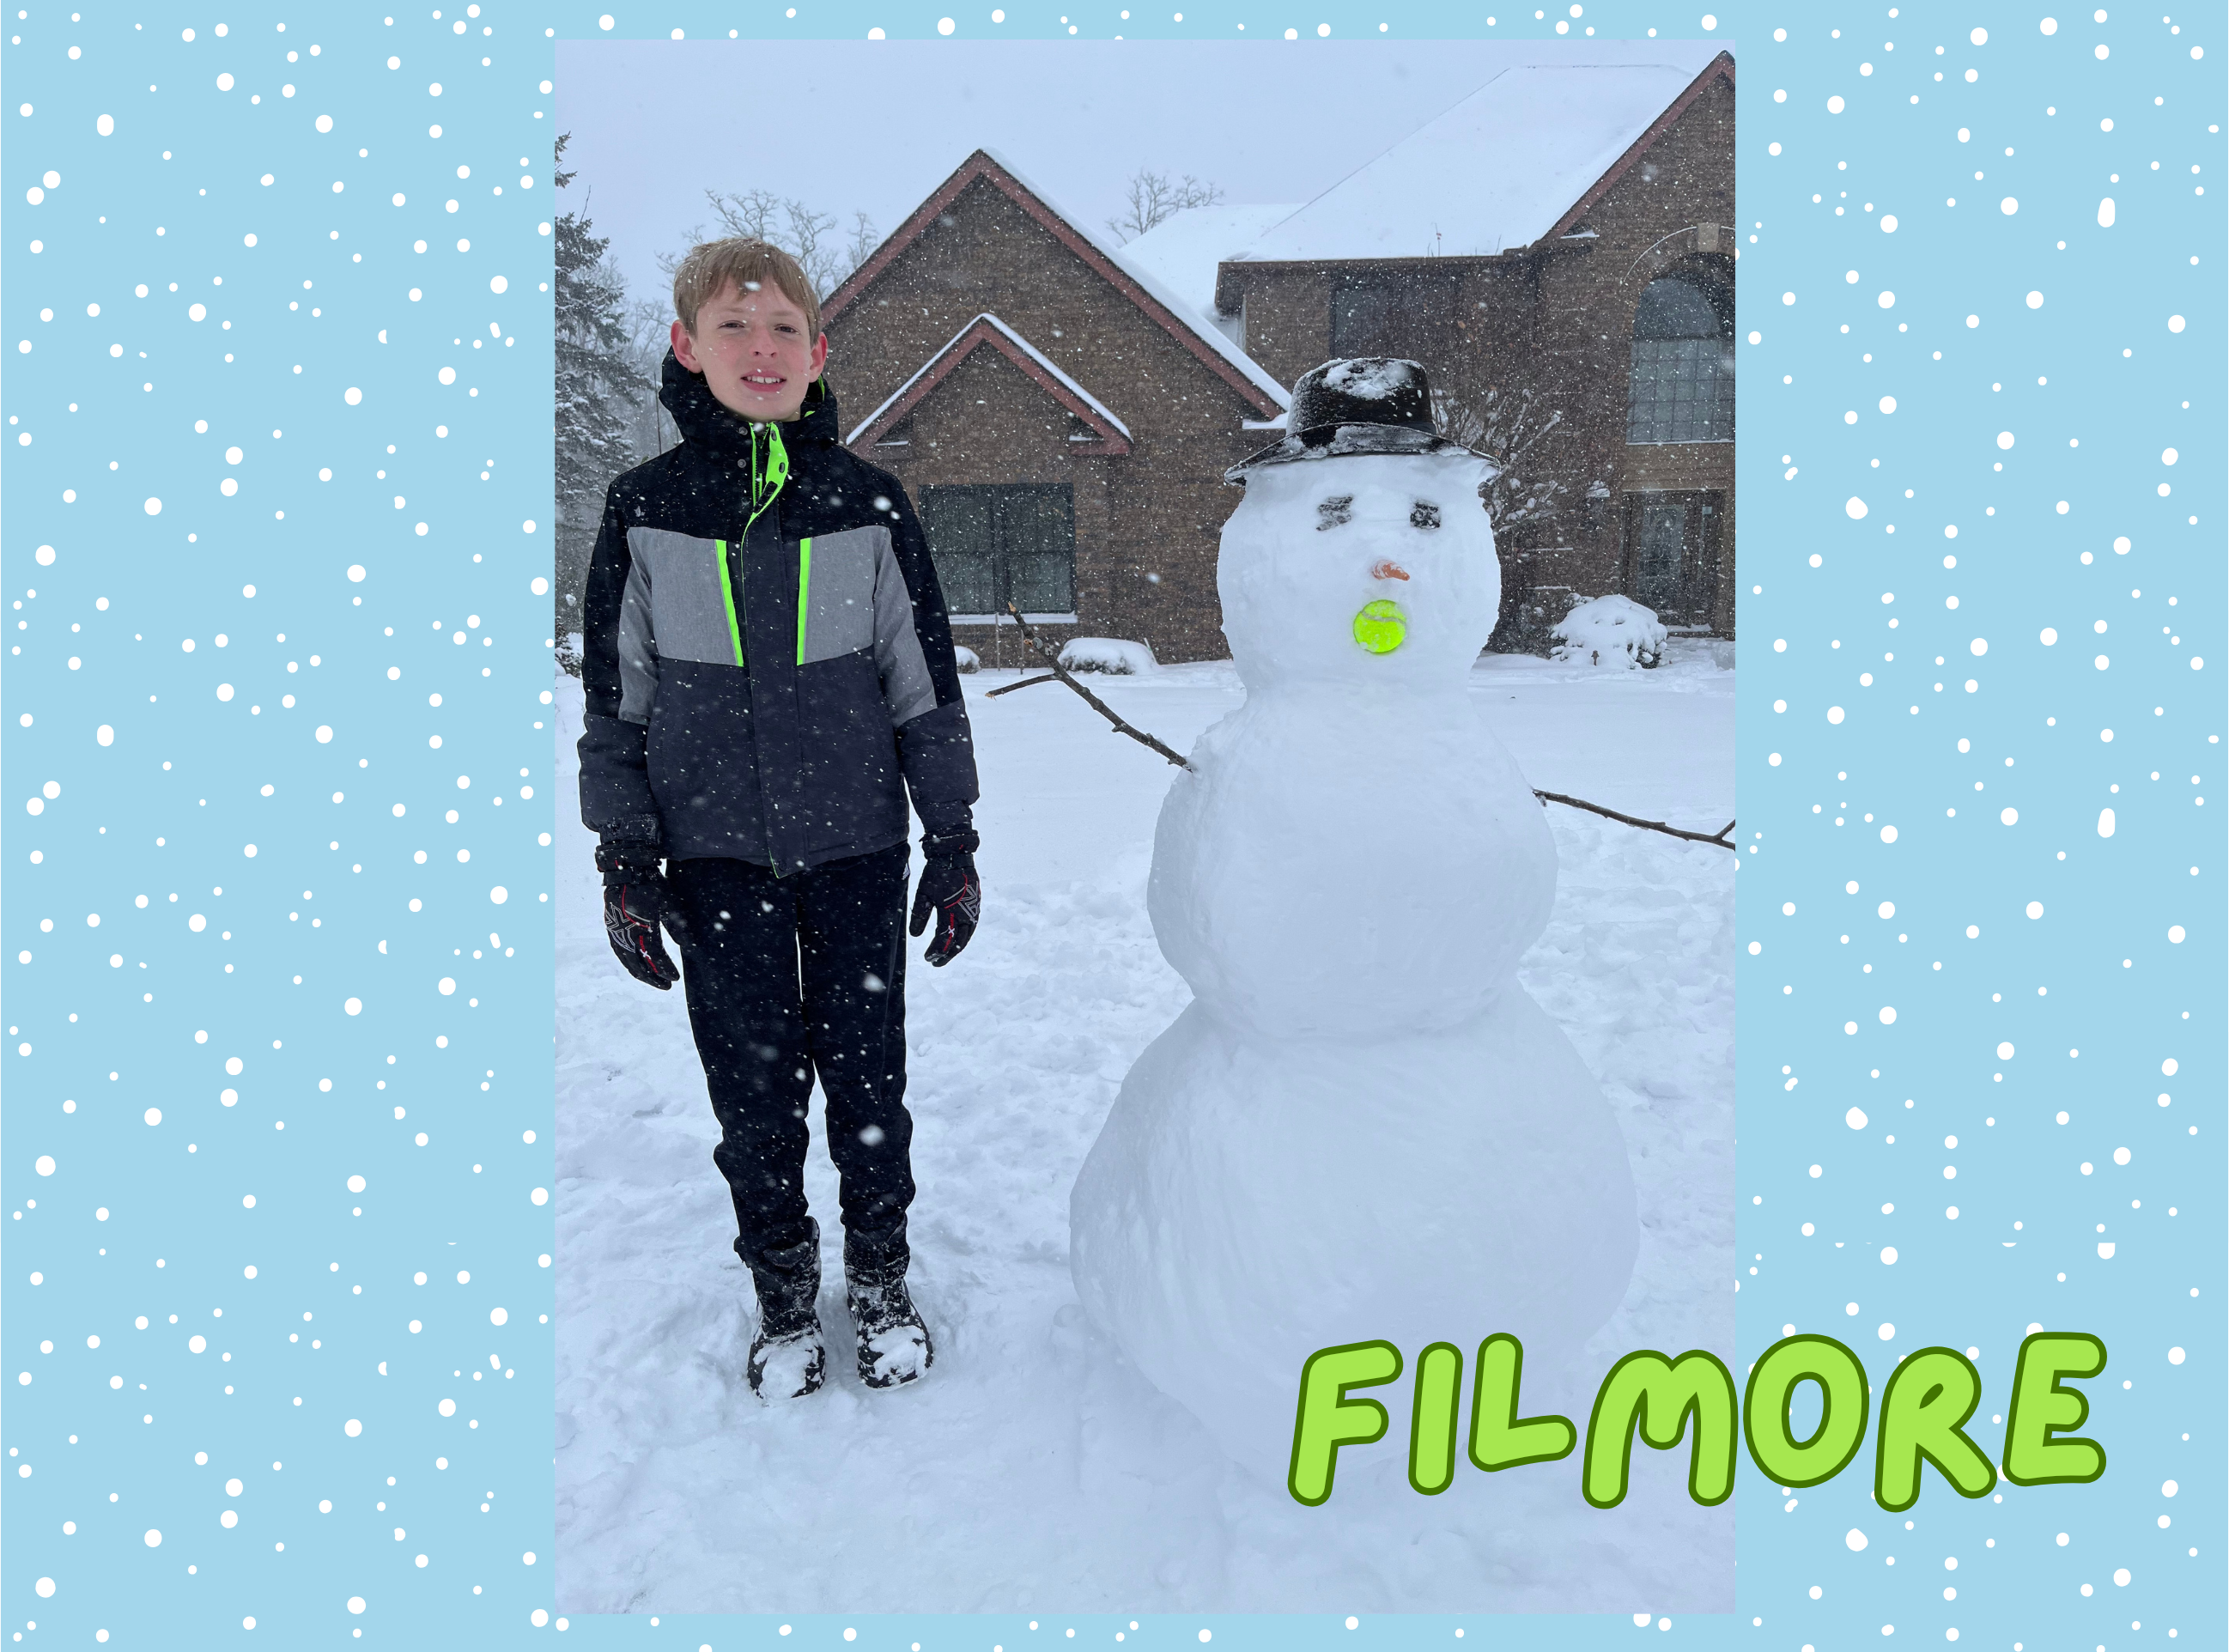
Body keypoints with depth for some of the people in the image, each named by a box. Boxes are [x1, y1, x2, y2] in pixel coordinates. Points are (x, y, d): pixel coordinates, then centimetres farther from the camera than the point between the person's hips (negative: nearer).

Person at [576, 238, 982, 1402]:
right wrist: (623, 863, 2)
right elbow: (614, 700, 5)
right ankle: (783, 1291, 29)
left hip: (857, 848, 0)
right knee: (753, 1086, 9)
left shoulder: (869, 505, -1)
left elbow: (926, 686, 4)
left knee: (868, 1076, 8)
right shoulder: (645, 508, 0)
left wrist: (953, 845, 3)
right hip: (717, 856, 0)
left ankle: (879, 1275, 31)